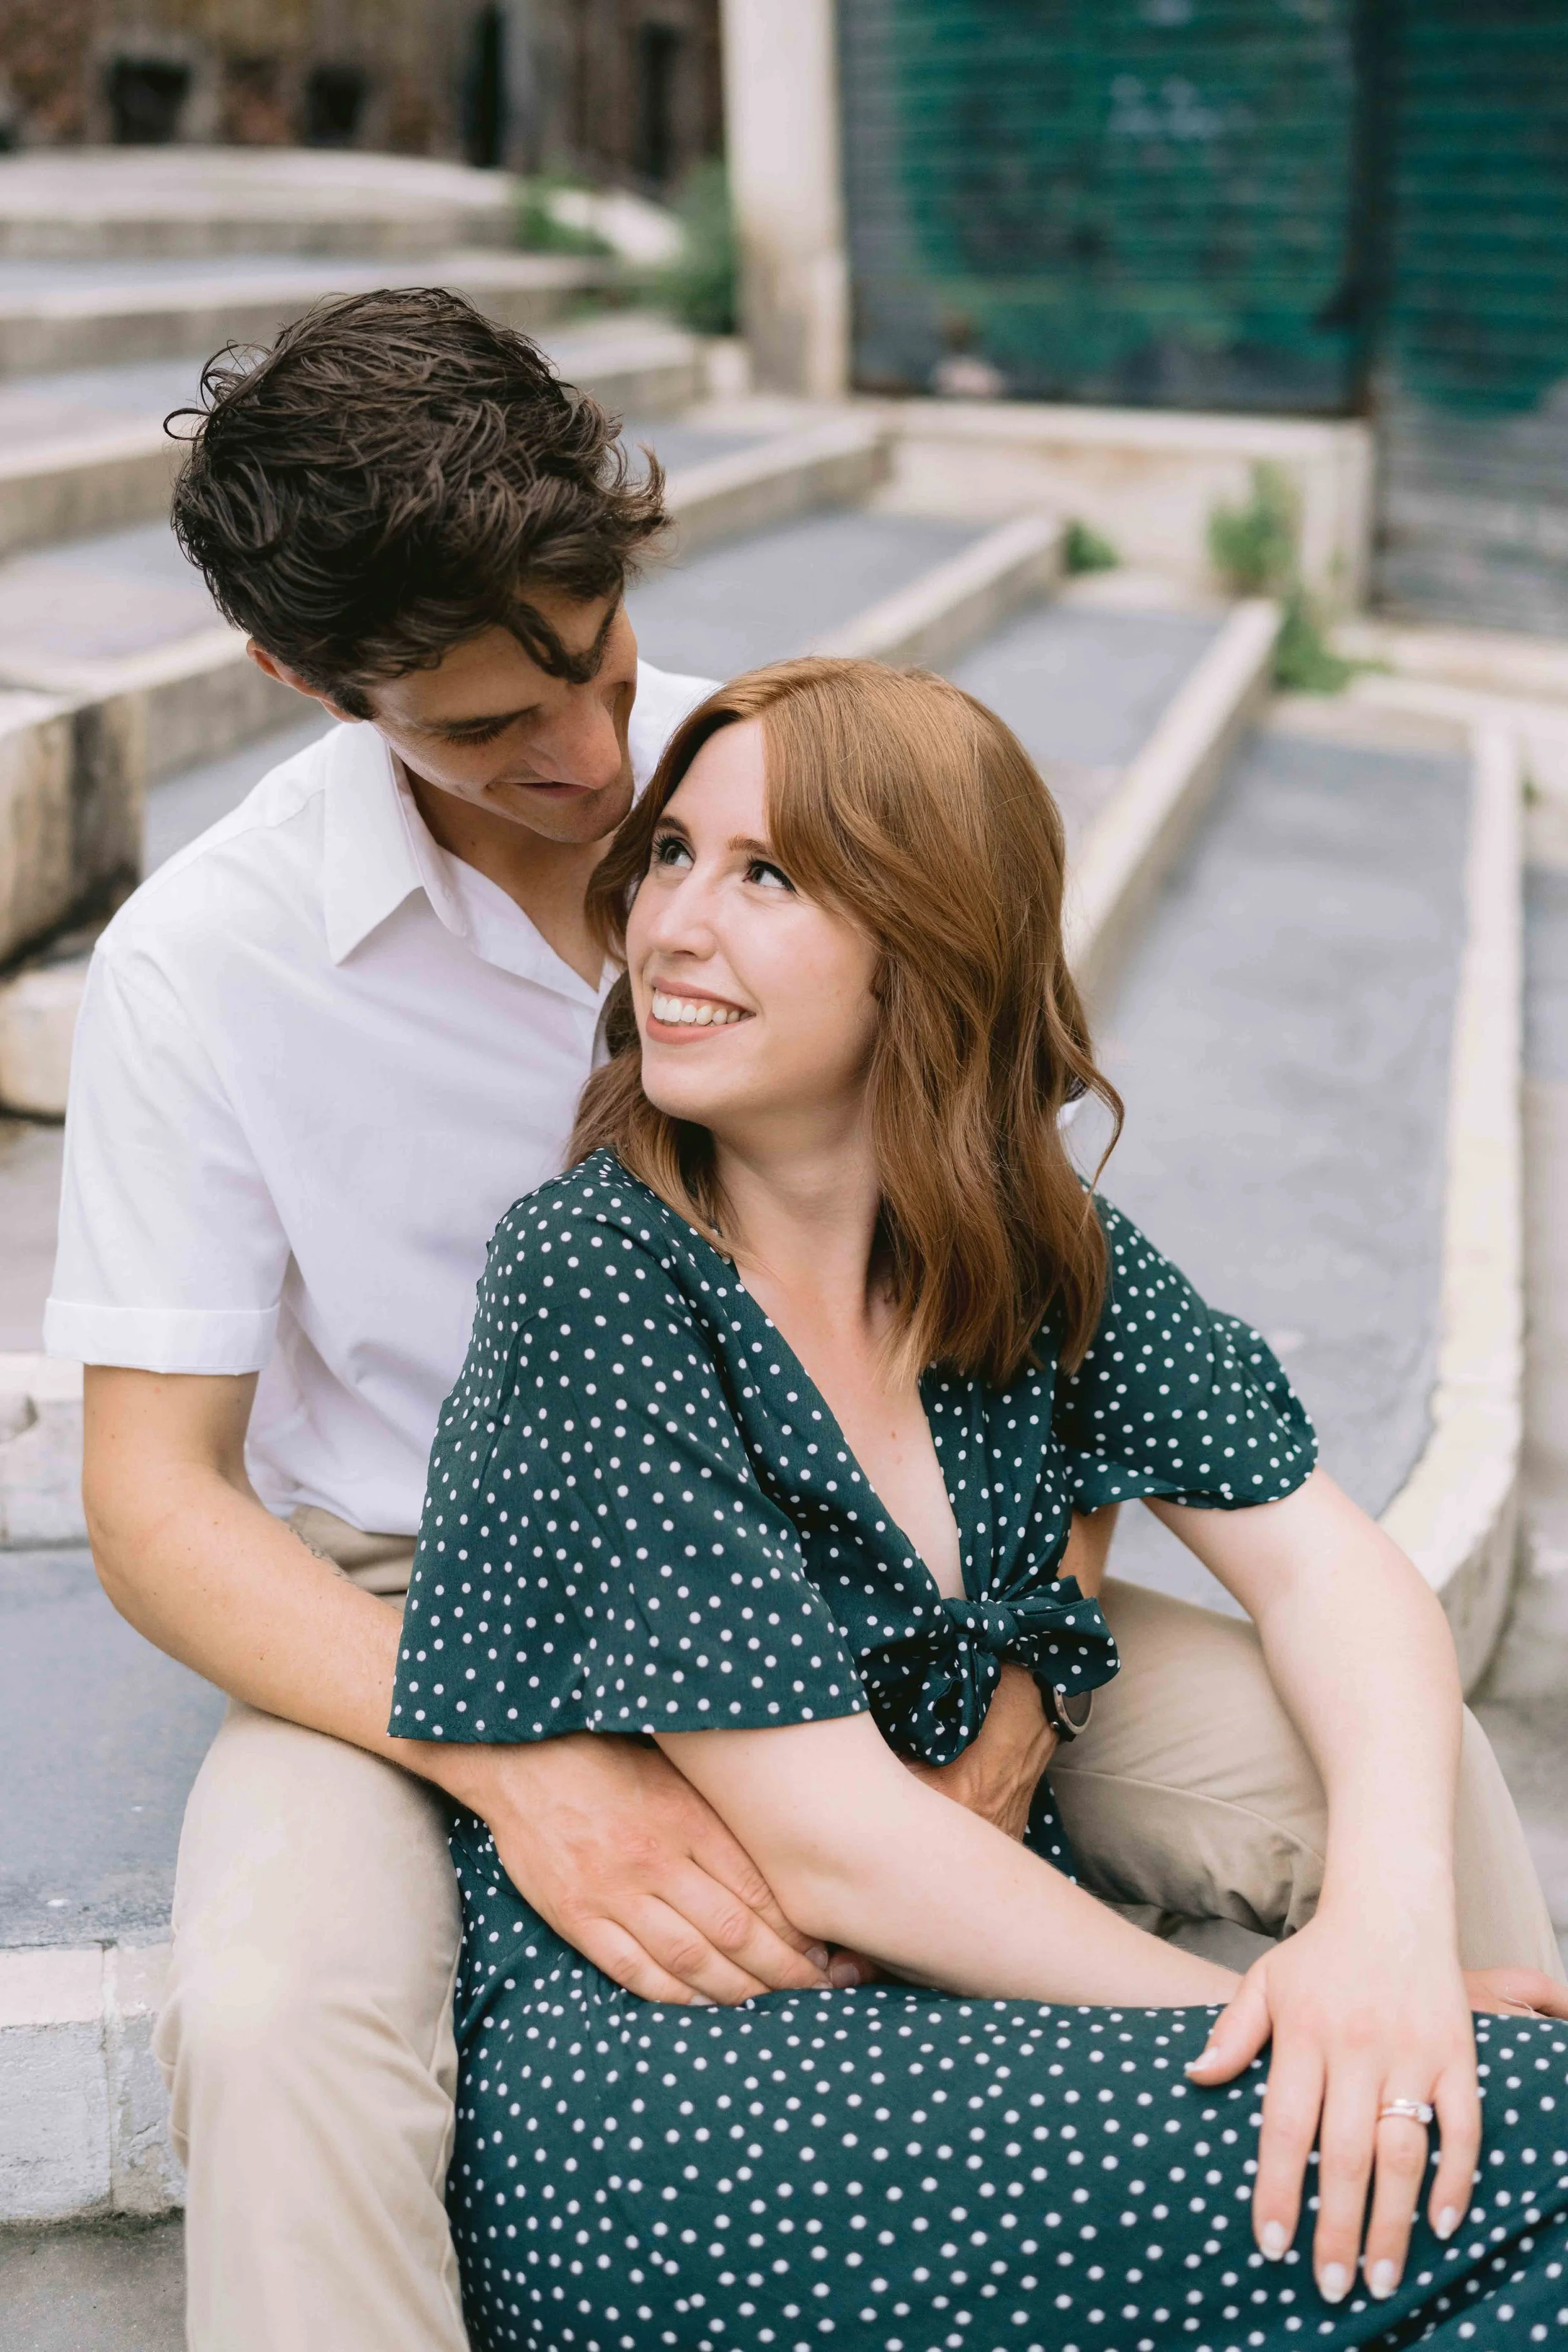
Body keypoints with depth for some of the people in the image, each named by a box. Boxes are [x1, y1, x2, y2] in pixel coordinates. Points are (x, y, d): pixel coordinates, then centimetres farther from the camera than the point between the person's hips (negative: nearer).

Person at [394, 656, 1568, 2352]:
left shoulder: (1036, 1251, 3)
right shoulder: (595, 1274, -15)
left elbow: (1326, 1566, 0)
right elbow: (827, 1845, -17)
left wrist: (1387, 1919, -19)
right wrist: (1239, 2017, -16)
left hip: (945, 2002, 6)